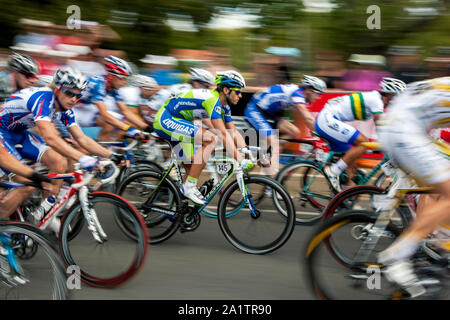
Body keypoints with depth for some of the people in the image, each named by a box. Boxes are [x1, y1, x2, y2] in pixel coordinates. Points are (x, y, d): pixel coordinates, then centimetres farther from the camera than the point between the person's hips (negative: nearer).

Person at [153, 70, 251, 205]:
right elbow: (223, 134, -30)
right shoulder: (212, 99, -24)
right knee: (210, 139, -24)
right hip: (165, 120, -10)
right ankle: (189, 186, -19)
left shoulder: (224, 106, 7)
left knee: (192, 169, 6)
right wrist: (240, 160, -33)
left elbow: (234, 132, 10)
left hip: (176, 122, 10)